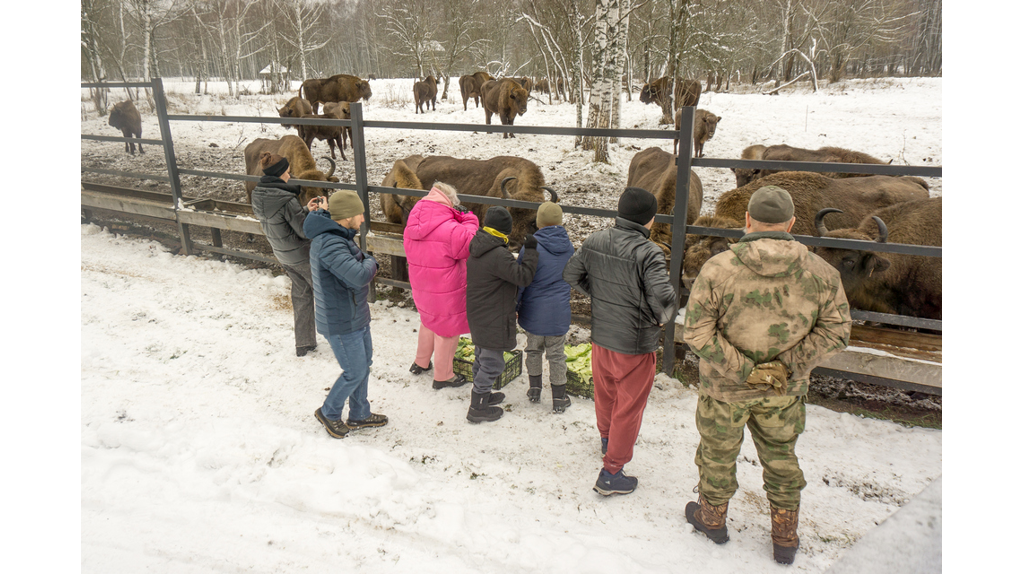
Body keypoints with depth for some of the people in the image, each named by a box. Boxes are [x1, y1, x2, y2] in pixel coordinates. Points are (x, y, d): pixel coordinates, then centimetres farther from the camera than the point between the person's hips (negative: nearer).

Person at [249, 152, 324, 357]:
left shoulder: (257, 195, -2)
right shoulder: (285, 199, -28)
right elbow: (304, 231, -22)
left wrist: (306, 209, 2)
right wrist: (320, 212, -7)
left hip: (281, 254, 8)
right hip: (301, 255, -8)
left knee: (301, 294, 20)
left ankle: (303, 344, 28)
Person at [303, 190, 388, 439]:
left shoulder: (331, 237, 5)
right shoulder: (330, 244, -29)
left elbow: (352, 266, 18)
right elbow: (359, 276, -39)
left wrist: (366, 261, -3)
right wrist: (371, 262, -19)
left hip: (356, 316, 10)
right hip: (341, 324, -10)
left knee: (364, 362, 20)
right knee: (355, 372, 4)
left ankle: (360, 414, 37)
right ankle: (329, 413, 28)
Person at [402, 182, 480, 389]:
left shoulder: (412, 225, -3)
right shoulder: (451, 230, -27)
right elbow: (470, 246, -17)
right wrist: (469, 219, -8)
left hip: (421, 287, 7)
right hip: (446, 292, -7)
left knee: (429, 322, 30)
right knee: (447, 330, 11)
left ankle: (420, 362, 46)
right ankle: (443, 376, 25)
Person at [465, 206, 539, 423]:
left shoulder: (476, 248, 4)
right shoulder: (498, 255, -26)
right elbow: (523, 276, -25)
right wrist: (530, 251, -19)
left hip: (477, 315, 10)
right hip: (492, 321, -10)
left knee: (482, 357, 24)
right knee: (492, 362, 3)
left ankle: (482, 395, 41)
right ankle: (478, 408, 12)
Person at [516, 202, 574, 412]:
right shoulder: (568, 247, -3)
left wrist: (513, 308, 2)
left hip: (534, 312, -2)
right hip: (559, 311, 2)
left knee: (534, 350, 18)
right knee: (557, 355, 12)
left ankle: (535, 390, 31)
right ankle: (559, 399, 20)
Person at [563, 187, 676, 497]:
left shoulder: (594, 242, -5)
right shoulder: (648, 253, -25)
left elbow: (571, 275, 5)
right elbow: (663, 297, -31)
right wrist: (660, 318, -9)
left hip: (600, 336, 6)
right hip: (635, 344, -6)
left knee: (604, 393, 28)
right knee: (629, 407, 10)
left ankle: (607, 438, 54)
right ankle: (611, 473, 19)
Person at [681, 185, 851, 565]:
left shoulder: (718, 268, -19)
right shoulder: (820, 273, -11)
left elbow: (696, 332, -22)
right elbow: (835, 332, -9)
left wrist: (744, 371, -19)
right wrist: (785, 366, -13)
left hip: (725, 386, -2)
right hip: (784, 390, 2)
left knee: (718, 454, 21)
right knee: (780, 457, 23)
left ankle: (712, 519, 44)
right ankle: (785, 540, 39)